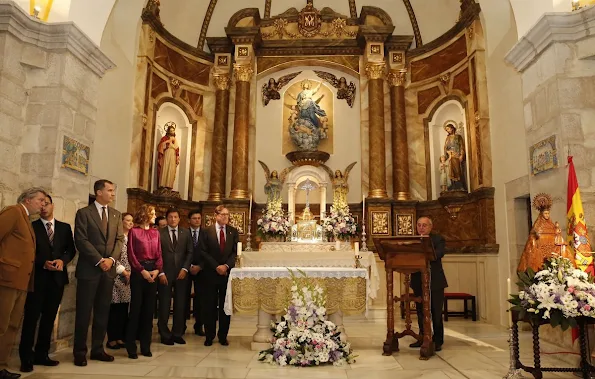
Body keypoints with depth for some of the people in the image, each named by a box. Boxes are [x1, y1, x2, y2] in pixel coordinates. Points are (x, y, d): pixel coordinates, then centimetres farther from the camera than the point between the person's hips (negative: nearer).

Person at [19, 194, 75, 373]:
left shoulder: (65, 227, 11)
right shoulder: (32, 227, 3)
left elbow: (71, 250, 8)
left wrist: (62, 260, -11)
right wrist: (43, 263, -15)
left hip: (57, 277, 3)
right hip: (37, 277, -3)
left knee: (49, 317, 8)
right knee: (32, 317, -3)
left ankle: (41, 354, 17)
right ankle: (26, 358, 5)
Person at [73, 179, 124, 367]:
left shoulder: (116, 214, 12)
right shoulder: (84, 213, -2)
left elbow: (119, 239, 7)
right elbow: (81, 240, -10)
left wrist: (111, 259, -9)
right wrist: (99, 260, -15)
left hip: (109, 268, 5)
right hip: (89, 268, -4)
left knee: (103, 311, 9)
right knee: (84, 311, 2)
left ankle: (97, 349, 19)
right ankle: (80, 352, 13)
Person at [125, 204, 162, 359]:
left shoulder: (155, 233, 11)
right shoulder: (134, 231, -3)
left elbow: (159, 254, 8)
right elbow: (131, 254, -7)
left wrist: (157, 270, -8)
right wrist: (142, 271, -14)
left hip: (153, 272, 5)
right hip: (138, 272, -4)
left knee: (149, 309, 7)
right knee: (136, 308, 0)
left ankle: (146, 346, 16)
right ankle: (131, 347, 11)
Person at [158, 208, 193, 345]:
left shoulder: (186, 233, 7)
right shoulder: (159, 233, 0)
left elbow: (189, 252, 6)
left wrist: (184, 269, -5)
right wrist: (161, 273, -8)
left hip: (181, 273, 2)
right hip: (165, 273, -2)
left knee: (180, 304, 4)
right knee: (164, 305, 4)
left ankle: (177, 333, 17)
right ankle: (165, 334, 17)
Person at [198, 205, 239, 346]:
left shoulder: (233, 232, 7)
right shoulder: (207, 231, 1)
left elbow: (236, 252, 2)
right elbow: (203, 252, -5)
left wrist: (226, 266, -12)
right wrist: (216, 267, -12)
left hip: (228, 272, 2)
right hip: (211, 273, -1)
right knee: (209, 305, 5)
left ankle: (223, 336, 18)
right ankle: (209, 336, 17)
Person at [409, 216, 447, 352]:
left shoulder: (438, 239, -2)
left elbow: (439, 253, -21)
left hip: (435, 281, -4)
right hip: (418, 281, 4)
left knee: (436, 313, 2)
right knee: (421, 312, 13)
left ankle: (438, 341, 13)